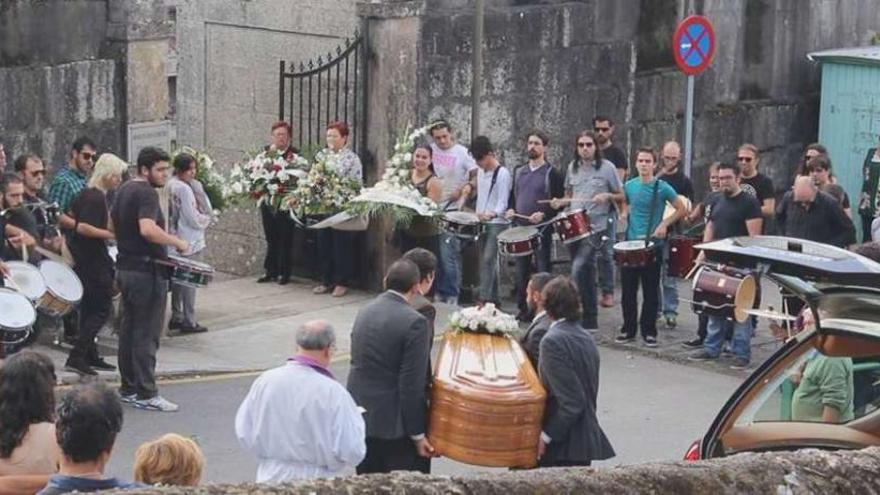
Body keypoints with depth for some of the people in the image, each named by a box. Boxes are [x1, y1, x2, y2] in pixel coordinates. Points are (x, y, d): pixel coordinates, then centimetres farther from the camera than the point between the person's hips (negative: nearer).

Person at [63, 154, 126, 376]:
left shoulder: (86, 193, 11)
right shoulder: (97, 198, -17)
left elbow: (69, 217, 19)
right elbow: (83, 227, -26)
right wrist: (113, 235, -24)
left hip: (82, 257, 10)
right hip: (94, 260, -10)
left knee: (89, 307, 15)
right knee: (102, 309, -6)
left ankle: (91, 356, 21)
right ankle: (76, 357, -11)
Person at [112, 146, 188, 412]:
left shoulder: (124, 190, 13)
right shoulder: (146, 193, -17)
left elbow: (111, 223, 25)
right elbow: (148, 229, -32)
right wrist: (177, 242, -22)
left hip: (125, 267, 10)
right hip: (146, 269, -10)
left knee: (128, 328, 14)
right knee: (147, 333, -5)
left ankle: (128, 388, 20)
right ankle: (146, 394, -3)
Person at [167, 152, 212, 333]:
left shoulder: (170, 186, 7)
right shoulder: (184, 189, -19)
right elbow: (194, 219, -18)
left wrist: (202, 218, 5)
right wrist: (206, 219, 1)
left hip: (176, 241, 9)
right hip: (191, 242, -9)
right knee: (190, 281, -2)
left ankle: (176, 317, 23)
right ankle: (188, 321, 2)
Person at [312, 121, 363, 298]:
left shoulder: (351, 158, -5)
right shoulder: (322, 155, 11)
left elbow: (357, 184, -7)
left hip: (343, 208, -5)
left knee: (342, 245, 0)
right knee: (323, 244, 7)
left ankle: (342, 282, 10)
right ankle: (327, 280, 18)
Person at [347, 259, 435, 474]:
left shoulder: (363, 313, 4)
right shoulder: (414, 322, -17)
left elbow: (358, 363, 10)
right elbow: (412, 385, -18)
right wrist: (418, 435, -12)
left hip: (361, 417, 7)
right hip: (395, 424, -7)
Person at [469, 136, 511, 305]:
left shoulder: (502, 173, -11)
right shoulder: (481, 172, 12)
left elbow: (503, 202, -16)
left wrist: (492, 214, -32)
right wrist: (478, 215, 13)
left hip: (497, 223, -8)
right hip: (482, 223, 8)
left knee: (488, 259, -15)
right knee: (486, 261, 9)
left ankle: (484, 299, -18)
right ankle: (494, 299, 15)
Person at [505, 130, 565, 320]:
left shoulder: (551, 173, -4)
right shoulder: (519, 171, 13)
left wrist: (543, 214, -20)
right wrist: (510, 209, 4)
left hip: (542, 229, -5)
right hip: (520, 227, 6)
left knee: (542, 271, -4)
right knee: (521, 271, 8)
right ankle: (523, 310, 16)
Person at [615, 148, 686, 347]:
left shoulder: (662, 188, -7)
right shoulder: (629, 186, 5)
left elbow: (681, 209, -1)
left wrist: (665, 224, -11)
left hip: (652, 244, -3)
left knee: (651, 291, 3)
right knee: (628, 290, 7)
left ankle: (649, 332, 12)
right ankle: (628, 330, 17)